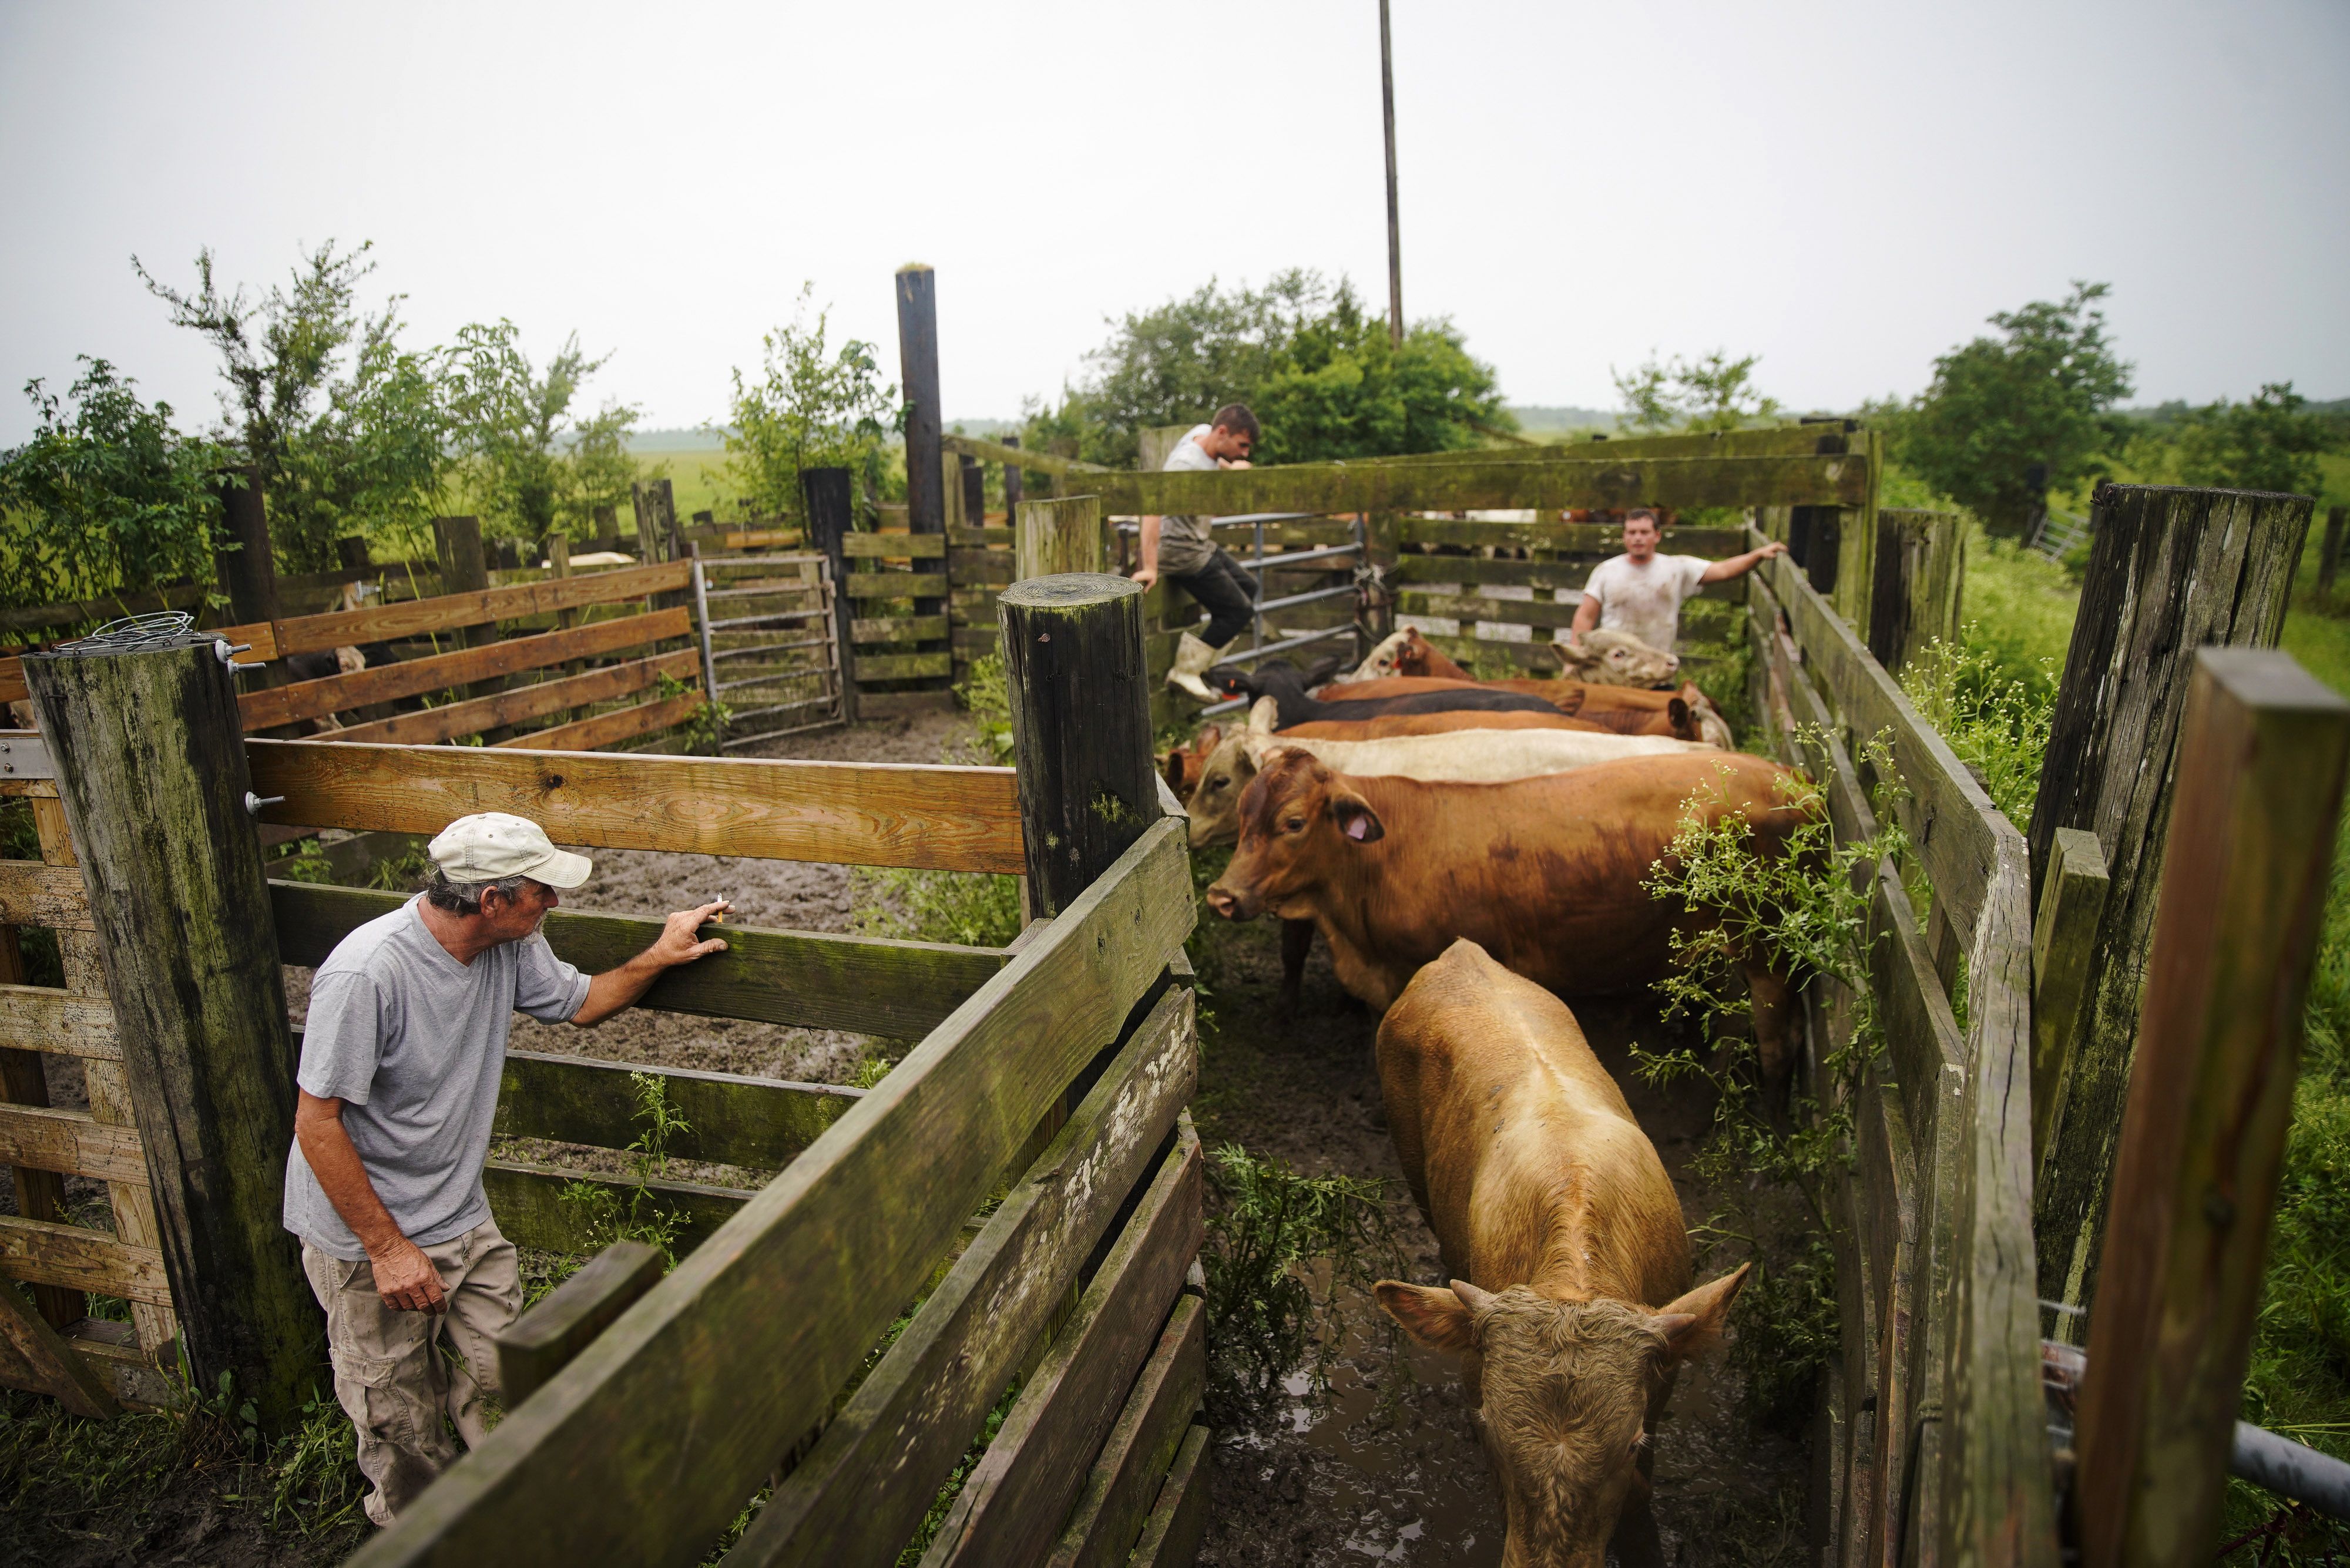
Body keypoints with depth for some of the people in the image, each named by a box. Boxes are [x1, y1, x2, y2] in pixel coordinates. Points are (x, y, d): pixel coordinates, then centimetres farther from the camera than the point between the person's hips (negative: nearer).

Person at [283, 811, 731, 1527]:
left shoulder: (511, 947, -8)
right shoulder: (367, 974, -29)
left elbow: (581, 1002, 12)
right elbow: (316, 1123, -23)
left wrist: (659, 957, -4)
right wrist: (388, 1247, -19)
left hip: (464, 1220, 6)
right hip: (368, 1239, -6)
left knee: (507, 1381, 8)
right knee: (403, 1426, 12)